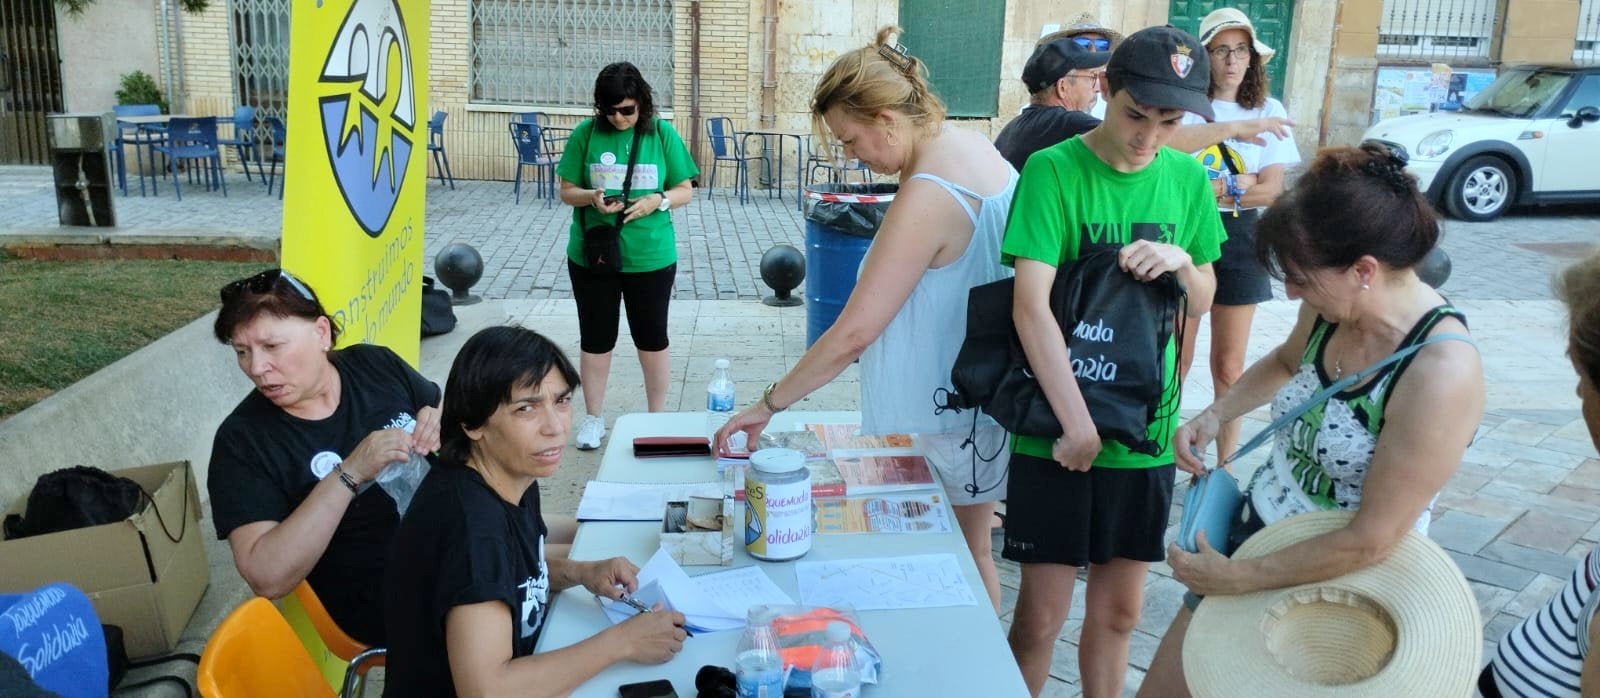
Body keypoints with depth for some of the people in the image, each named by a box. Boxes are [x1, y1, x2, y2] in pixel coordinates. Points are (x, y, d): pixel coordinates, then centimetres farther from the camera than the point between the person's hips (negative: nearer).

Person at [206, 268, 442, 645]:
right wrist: (349, 475, -27)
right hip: (383, 599, -6)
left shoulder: (375, 364, 1)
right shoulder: (242, 439, -9)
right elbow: (266, 579, -18)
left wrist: (439, 423, -10)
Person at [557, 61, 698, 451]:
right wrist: (592, 197, -19)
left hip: (651, 258, 0)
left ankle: (656, 417, 28)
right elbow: (567, 191, 2)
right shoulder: (586, 134, -4)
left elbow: (685, 191, 1)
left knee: (651, 338, 11)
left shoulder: (662, 134, -4)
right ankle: (593, 417, 28)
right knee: (595, 338, 12)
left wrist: (657, 201, -19)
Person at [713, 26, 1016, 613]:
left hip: (944, 413, -9)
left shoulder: (926, 199, -27)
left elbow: (852, 333, -28)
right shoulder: (974, 146, 1)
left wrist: (768, 405, -20)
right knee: (970, 547, 22)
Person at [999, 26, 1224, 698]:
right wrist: (1079, 427, -20)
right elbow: (1031, 307, -18)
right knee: (1041, 615, 3)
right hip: (1056, 435, -4)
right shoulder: (1053, 170, -12)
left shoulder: (1188, 178, 4)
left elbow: (1203, 304, 12)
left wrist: (1182, 260, -11)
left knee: (1118, 611, 16)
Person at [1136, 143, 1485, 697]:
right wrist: (1215, 415, 0)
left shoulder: (1441, 373, -29)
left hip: (1341, 584, -6)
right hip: (1256, 528, 6)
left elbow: (1371, 539, -26)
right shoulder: (1333, 306, -8)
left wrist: (1240, 577, -18)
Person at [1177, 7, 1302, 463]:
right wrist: (1237, 184, -13)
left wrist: (1207, 188, -13)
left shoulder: (1269, 111, 3)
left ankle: (1225, 463, 21)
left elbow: (1271, 191, -3)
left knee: (1229, 367, 9)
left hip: (1238, 240, 2)